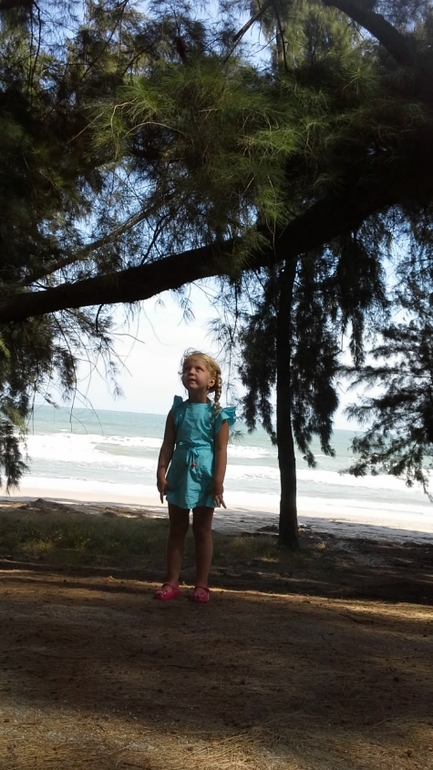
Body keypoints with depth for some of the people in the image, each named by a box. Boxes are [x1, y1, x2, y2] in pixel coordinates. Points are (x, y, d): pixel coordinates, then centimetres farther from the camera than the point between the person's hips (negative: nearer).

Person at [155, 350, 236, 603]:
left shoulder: (217, 414, -7)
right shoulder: (177, 410, 2)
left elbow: (221, 450, -9)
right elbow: (168, 444, 3)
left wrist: (218, 483, -15)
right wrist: (161, 473, -6)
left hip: (204, 477, -3)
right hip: (180, 474, 3)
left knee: (203, 531, 7)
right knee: (177, 529, 9)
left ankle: (202, 585, 15)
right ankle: (172, 582, 16)